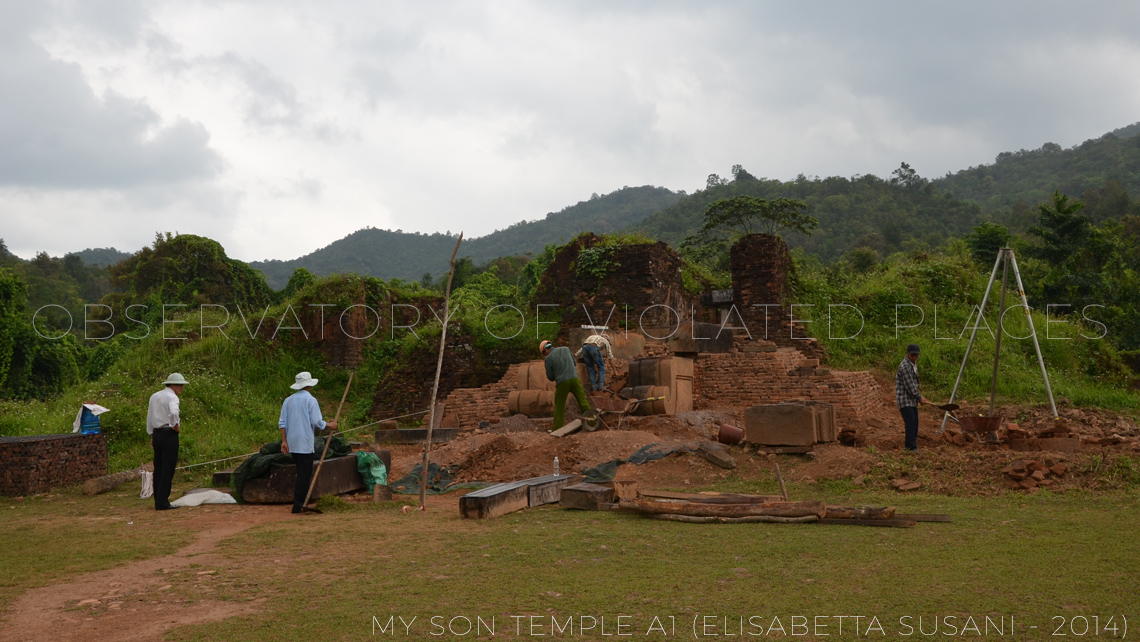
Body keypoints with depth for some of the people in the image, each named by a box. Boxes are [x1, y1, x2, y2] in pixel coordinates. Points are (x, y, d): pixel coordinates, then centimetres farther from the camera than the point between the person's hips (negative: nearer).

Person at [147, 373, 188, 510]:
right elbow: (173, 413, -31)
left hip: (157, 433, 8)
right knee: (168, 469, -5)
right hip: (169, 435, -8)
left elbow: (149, 417, 20)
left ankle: (158, 502, 14)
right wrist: (176, 425, -15)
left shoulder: (154, 396, 15)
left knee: (158, 468, 11)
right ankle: (163, 502, -6)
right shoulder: (172, 397, -11)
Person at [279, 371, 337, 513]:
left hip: (292, 443, 7)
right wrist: (330, 426, 3)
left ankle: (299, 502, 16)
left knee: (301, 473, 17)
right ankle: (298, 505, -5)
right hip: (305, 444, -7)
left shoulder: (288, 400, 10)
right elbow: (317, 422, -13)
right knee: (304, 475, -3)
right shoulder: (310, 400, -9)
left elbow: (282, 423, 7)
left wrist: (284, 441, 7)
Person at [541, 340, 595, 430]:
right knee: (583, 402, 5)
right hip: (574, 379, 3)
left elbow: (551, 377, 5)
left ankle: (557, 429, 13)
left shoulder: (548, 358, 2)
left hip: (562, 382, -3)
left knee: (559, 406, 11)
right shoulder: (566, 349, 14)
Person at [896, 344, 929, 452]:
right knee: (910, 422, -17)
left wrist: (920, 396, 13)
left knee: (914, 423, 6)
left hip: (912, 399, 9)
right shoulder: (905, 366, -17)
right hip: (904, 399, -9)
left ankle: (909, 445, 11)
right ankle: (912, 447, -21)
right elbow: (909, 386, -18)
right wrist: (919, 397, -8)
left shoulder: (914, 364, 15)